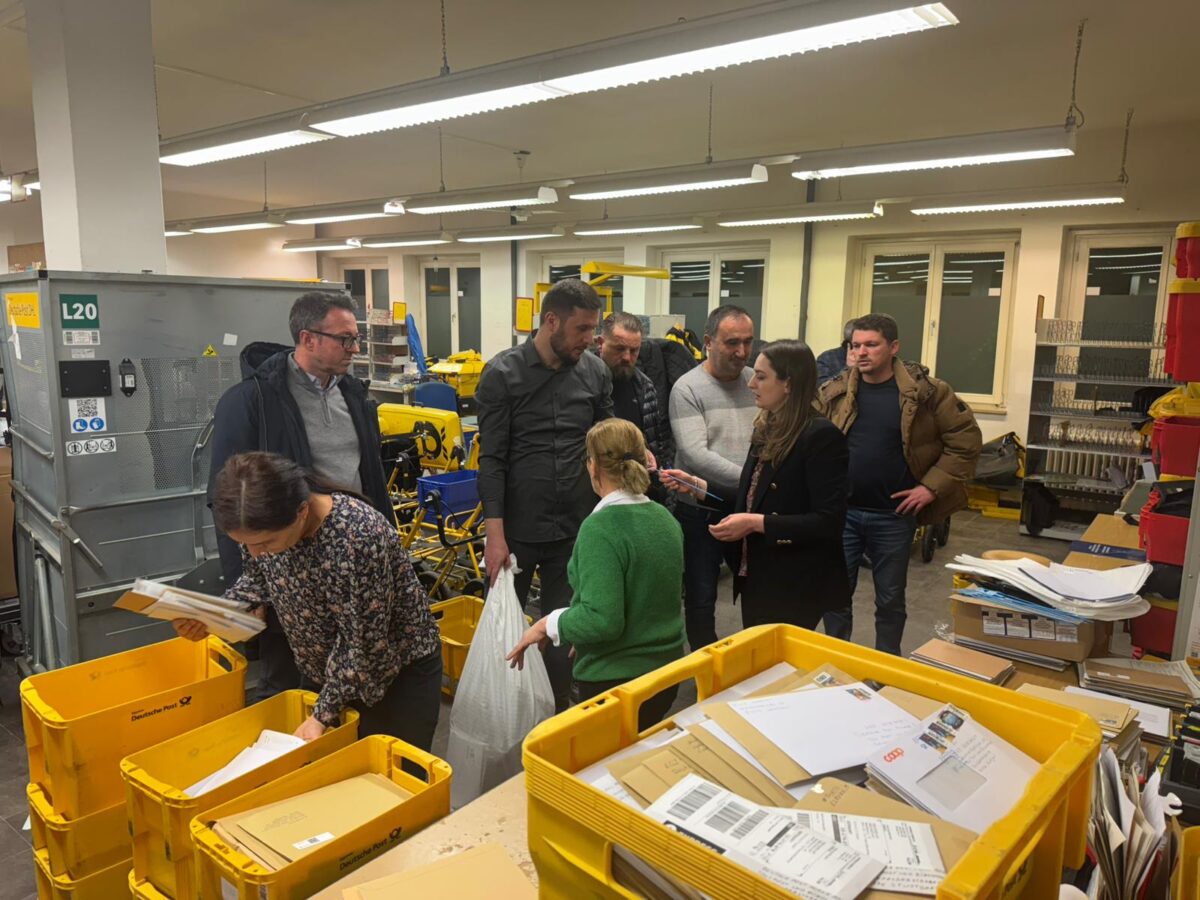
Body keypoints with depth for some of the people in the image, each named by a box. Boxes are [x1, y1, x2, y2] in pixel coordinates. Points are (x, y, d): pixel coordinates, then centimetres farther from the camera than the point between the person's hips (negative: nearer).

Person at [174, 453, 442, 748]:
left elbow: (363, 643, -26)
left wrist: (322, 715, -20)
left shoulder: (359, 536, -36)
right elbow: (257, 580, 5)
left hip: (398, 673, -6)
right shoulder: (263, 527, -16)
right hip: (322, 671, 6)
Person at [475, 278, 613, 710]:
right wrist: (494, 533, -14)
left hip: (575, 528, 3)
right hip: (516, 529, -2)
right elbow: (491, 459, -9)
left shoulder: (596, 372, 2)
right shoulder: (502, 373, -8)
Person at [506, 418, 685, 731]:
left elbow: (603, 620, -27)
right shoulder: (665, 518, 2)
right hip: (667, 672, 8)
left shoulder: (600, 528, -23)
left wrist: (548, 624, -11)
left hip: (613, 681, -7)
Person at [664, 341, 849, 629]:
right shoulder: (767, 429, 7)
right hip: (756, 576, 8)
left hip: (795, 586, -8)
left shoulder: (821, 436, -18)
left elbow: (829, 521, -22)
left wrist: (757, 523, -23)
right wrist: (698, 486, 5)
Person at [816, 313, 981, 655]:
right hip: (840, 511, 2)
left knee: (890, 599, 13)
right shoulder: (833, 391, -1)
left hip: (894, 515, -1)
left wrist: (933, 486, -9)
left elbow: (966, 439, -3)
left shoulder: (926, 391, -7)